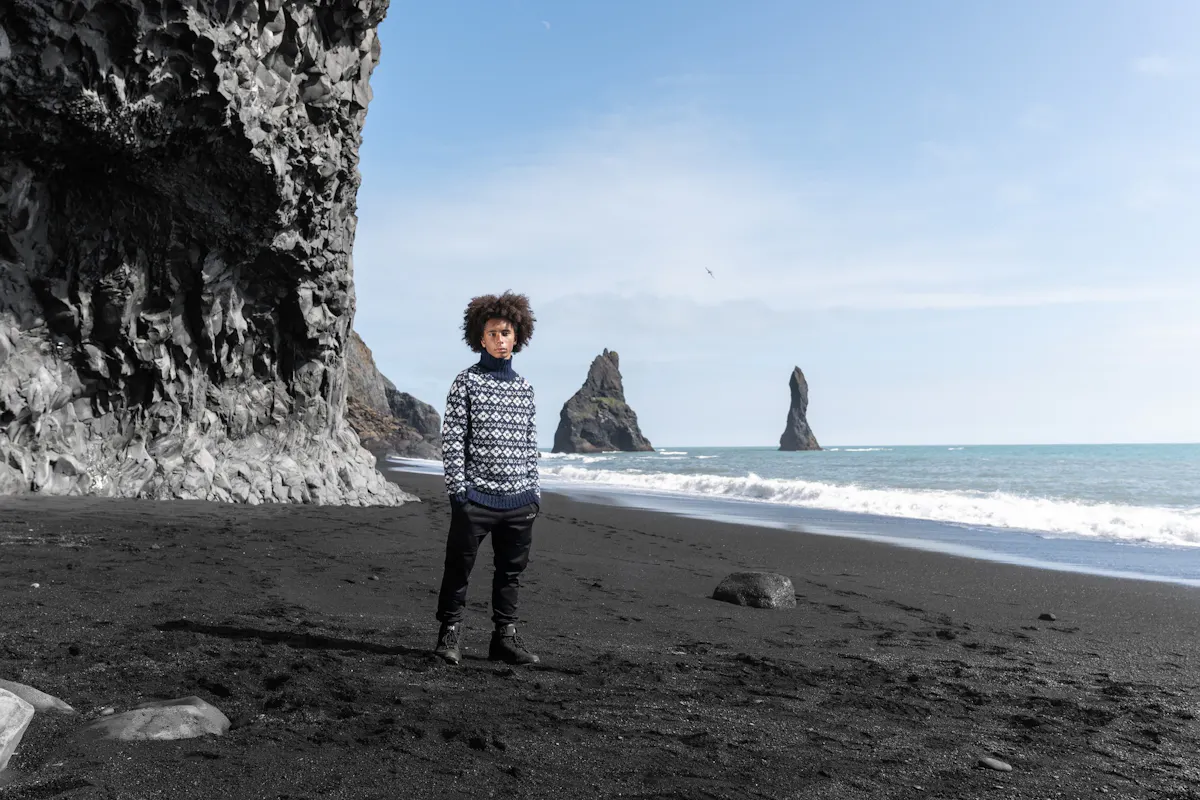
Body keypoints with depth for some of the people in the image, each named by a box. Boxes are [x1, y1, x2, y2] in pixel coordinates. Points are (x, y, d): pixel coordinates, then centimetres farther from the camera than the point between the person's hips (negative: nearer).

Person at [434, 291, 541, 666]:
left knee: (511, 570, 10)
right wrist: (457, 487, -11)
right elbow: (452, 438, -5)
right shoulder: (467, 382, -1)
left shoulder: (525, 388, 13)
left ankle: (505, 638, 21)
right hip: (475, 496, -4)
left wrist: (534, 488, 11)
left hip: (518, 499, 5)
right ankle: (450, 635, 18)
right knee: (459, 567, 3)